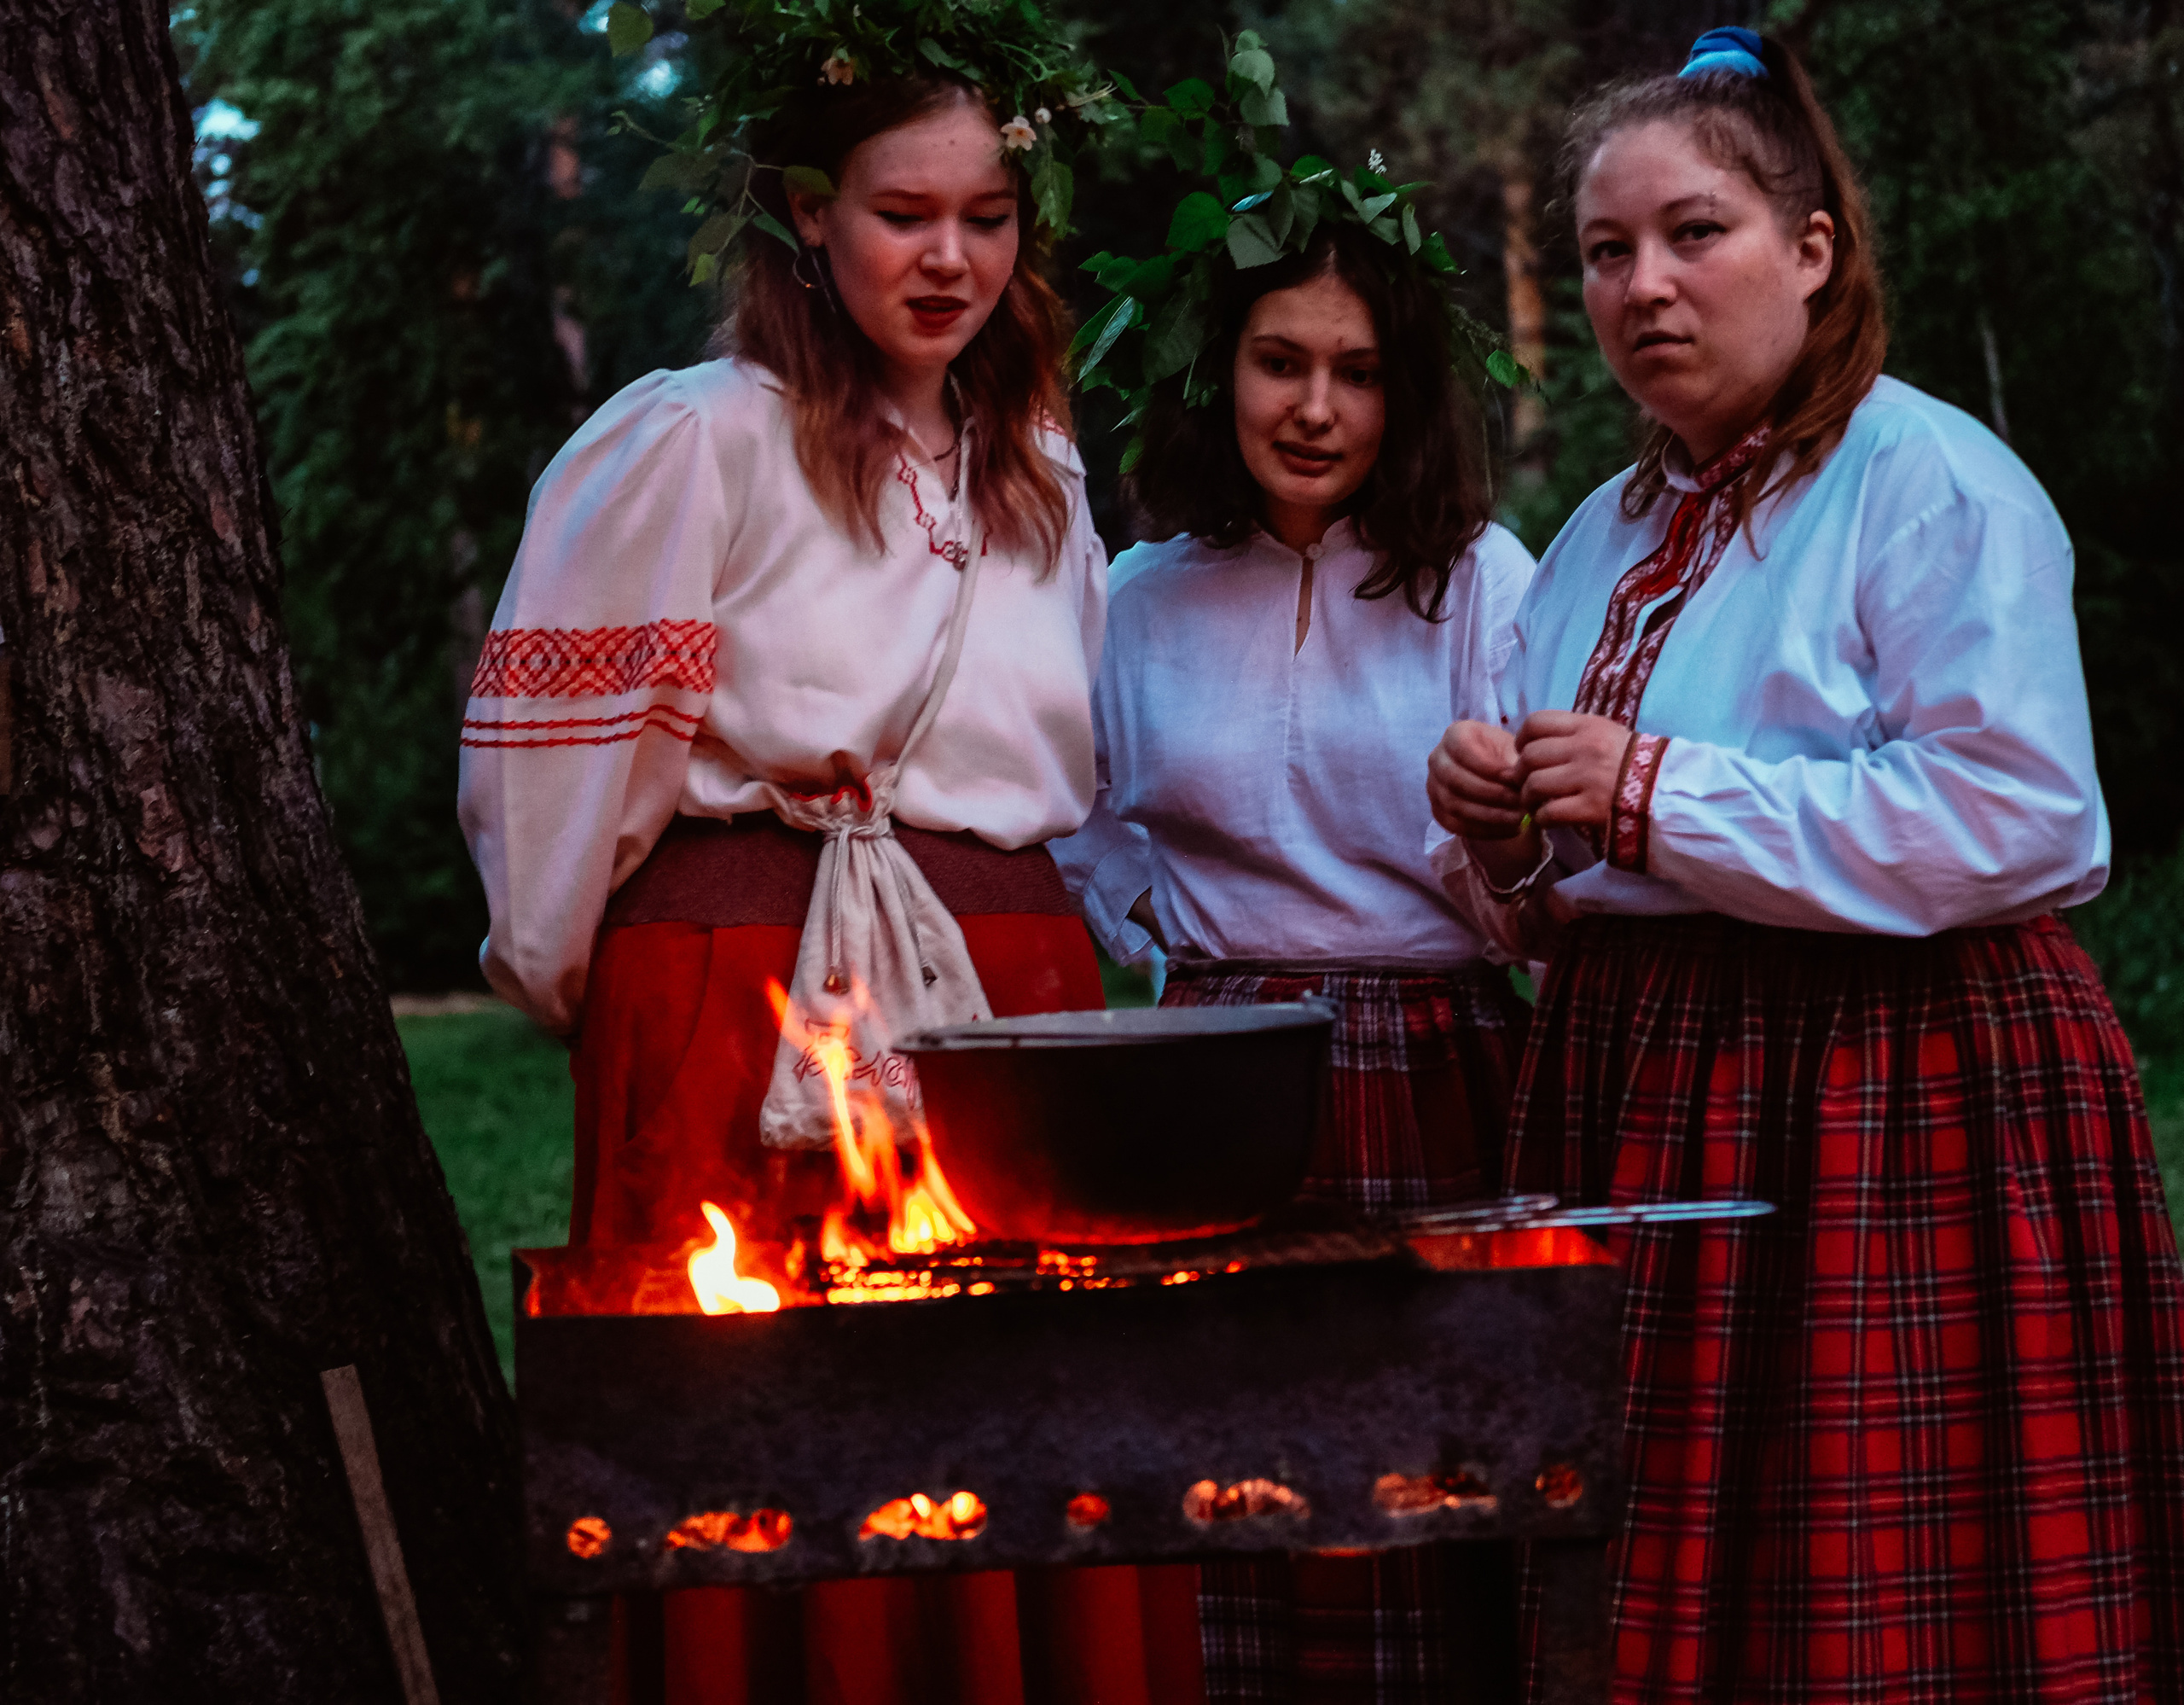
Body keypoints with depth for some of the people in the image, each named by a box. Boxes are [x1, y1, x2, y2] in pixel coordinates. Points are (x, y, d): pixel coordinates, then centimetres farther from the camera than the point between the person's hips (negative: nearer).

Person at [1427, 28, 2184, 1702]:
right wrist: (1502, 834, 1)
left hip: (1894, 1108, -7)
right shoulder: (1609, 535, 18)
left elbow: (2004, 814, -20)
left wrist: (1659, 798, -17)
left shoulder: (1935, 483, -7)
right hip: (1644, 1099, 7)